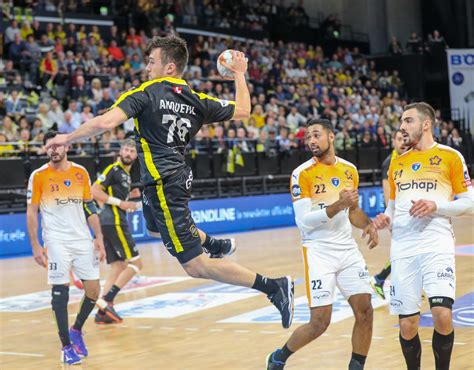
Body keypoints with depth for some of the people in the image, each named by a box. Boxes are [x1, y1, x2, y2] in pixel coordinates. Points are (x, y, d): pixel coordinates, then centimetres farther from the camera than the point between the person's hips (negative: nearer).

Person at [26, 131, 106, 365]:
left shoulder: (81, 173, 6)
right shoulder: (39, 176, -3)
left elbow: (90, 207, 12)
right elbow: (31, 213, -1)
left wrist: (99, 238, 5)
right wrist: (35, 247, -7)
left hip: (83, 239, 4)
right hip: (56, 241, -3)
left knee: (93, 290, 2)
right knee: (60, 290, -6)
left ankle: (76, 330, 26)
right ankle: (66, 346, 4)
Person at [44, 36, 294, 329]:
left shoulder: (145, 93, -12)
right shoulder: (196, 100, 5)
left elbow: (106, 122, -23)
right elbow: (242, 111, 14)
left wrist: (68, 138, -9)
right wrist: (240, 75, 29)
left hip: (165, 186, -8)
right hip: (179, 177, 8)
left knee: (195, 267, -6)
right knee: (155, 227, 40)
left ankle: (273, 286, -11)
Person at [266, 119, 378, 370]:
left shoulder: (349, 170, 8)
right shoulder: (302, 174, -9)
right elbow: (303, 221, -16)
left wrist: (367, 224, 2)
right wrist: (338, 205, -25)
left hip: (348, 249, 5)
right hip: (318, 251, -5)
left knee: (364, 311, -3)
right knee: (320, 322, -7)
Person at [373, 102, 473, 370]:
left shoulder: (451, 157, 3)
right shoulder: (397, 163, 18)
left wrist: (436, 206, -14)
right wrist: (385, 219, 3)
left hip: (436, 244, -4)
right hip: (403, 247, 4)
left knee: (442, 315, -18)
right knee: (407, 325, 2)